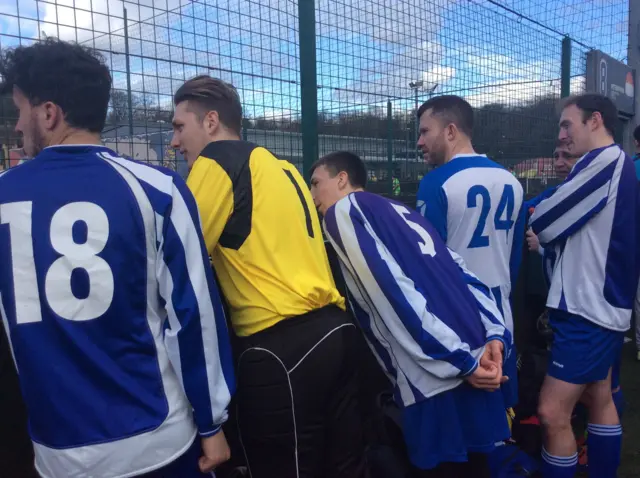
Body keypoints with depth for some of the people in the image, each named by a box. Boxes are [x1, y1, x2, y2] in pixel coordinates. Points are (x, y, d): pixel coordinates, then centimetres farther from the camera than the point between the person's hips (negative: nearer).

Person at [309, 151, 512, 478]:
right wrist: (495, 334, 2)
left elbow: (395, 291, -11)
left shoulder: (343, 210, 1)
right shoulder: (399, 211, 23)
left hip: (437, 378, -8)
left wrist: (462, 360, -12)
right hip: (473, 359, 8)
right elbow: (460, 270, 12)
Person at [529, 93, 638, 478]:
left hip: (588, 309, -10)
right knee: (600, 402, 19)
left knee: (553, 415, -7)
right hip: (608, 305, 10)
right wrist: (546, 243, 3)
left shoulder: (603, 162, -15)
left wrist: (530, 216, 7)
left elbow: (543, 222, -14)